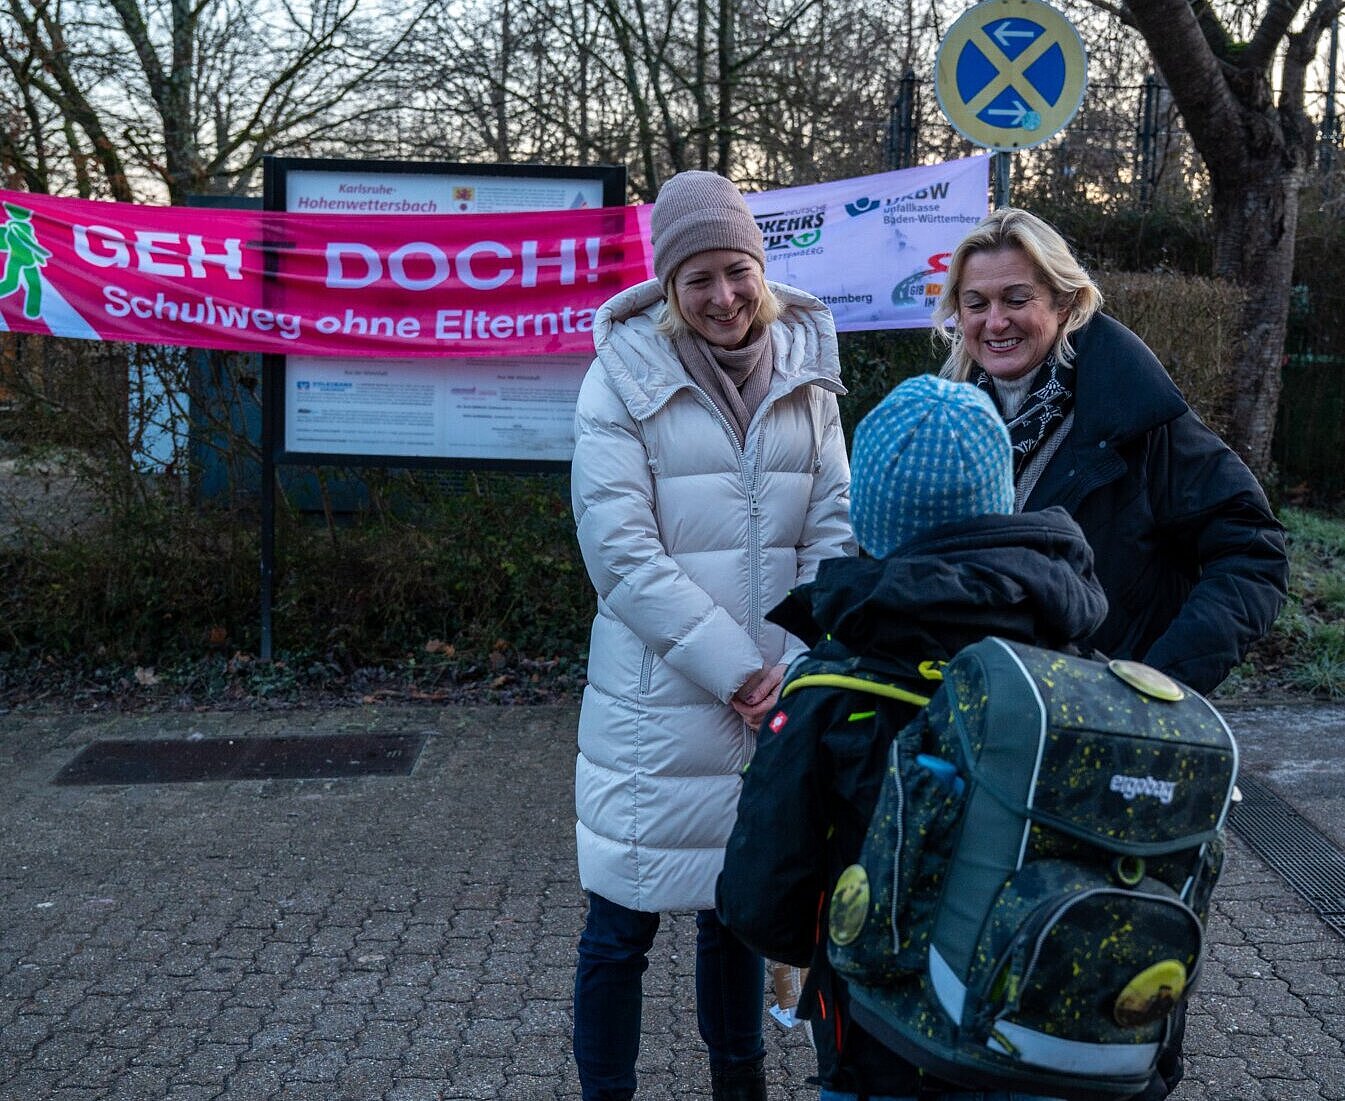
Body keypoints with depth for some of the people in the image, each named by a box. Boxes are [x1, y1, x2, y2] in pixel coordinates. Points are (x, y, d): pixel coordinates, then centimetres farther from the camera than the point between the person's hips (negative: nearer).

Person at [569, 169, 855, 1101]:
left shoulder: (808, 373, 4)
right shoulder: (625, 377, -7)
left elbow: (833, 529, 3)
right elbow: (621, 549, -13)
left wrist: (800, 667, -10)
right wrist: (735, 670, -14)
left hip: (773, 700, 4)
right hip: (656, 703, -3)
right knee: (623, 928, 6)